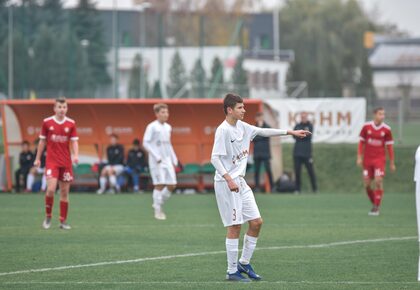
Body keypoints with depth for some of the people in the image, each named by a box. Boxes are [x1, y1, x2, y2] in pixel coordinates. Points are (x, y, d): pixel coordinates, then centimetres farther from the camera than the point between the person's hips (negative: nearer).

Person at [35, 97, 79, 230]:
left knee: (64, 191, 3)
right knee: (51, 189, -16)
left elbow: (74, 141, 2)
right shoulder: (47, 122, 0)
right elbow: (42, 141, 8)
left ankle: (63, 221, 12)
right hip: (51, 161, -2)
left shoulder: (71, 123, 2)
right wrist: (37, 158, 11)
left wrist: (76, 155, -16)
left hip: (66, 162, 2)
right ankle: (48, 217, 3)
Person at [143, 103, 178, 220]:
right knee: (160, 185, -8)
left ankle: (159, 204, 19)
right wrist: (157, 157, -17)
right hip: (156, 161, -7)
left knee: (172, 185, 1)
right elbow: (146, 143, -10)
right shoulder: (152, 127, -6)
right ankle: (158, 211, 0)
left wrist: (174, 159, 16)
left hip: (167, 160, 7)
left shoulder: (168, 127, 14)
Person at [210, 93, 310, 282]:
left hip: (240, 182, 9)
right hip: (226, 183, -9)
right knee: (235, 226, -6)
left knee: (256, 222, 7)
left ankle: (244, 263, 19)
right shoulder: (223, 130, -15)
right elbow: (215, 158, -20)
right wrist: (229, 179, -28)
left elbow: (263, 131, 21)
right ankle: (232, 271, 1)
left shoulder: (242, 127, 10)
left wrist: (290, 132, 20)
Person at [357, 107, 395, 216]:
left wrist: (392, 163, 3)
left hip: (379, 159, -2)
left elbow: (389, 146, 2)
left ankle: (376, 207, -6)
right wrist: (359, 157, 0)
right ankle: (374, 204, 23)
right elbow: (361, 142, 6)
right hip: (367, 159, 2)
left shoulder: (387, 129, -4)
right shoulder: (366, 126, -2)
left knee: (378, 181, -15)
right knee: (367, 184, 2)